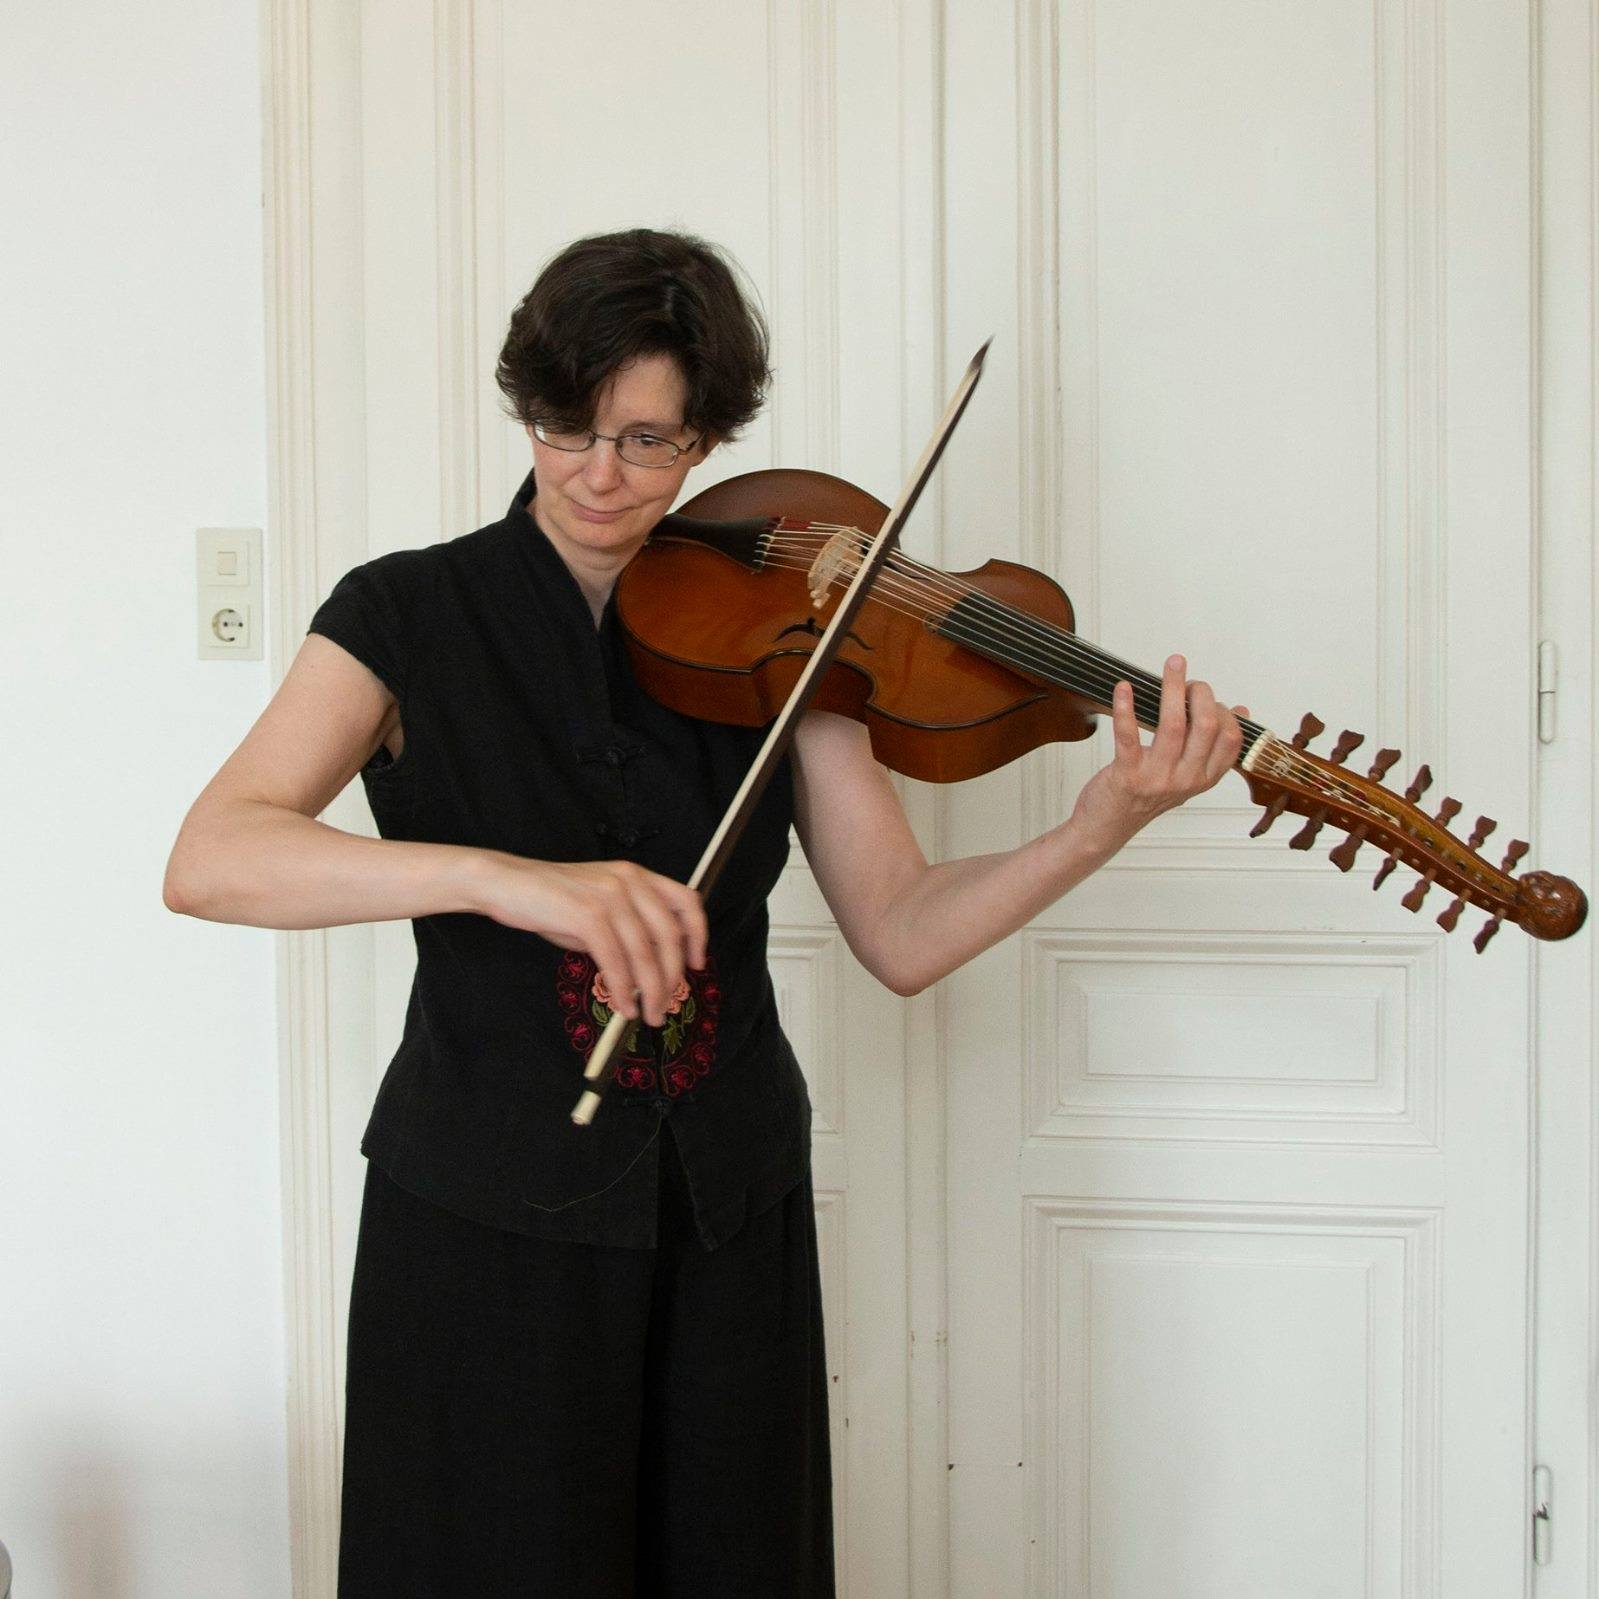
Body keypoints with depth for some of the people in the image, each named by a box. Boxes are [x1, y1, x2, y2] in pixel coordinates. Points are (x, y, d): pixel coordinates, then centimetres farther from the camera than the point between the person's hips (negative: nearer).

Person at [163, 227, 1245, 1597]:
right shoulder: (411, 614, -6)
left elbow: (901, 934, -4)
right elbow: (207, 862, -22)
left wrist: (1102, 827, -21)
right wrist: (502, 876, -36)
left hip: (732, 1224, 3)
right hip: (488, 1227, -2)